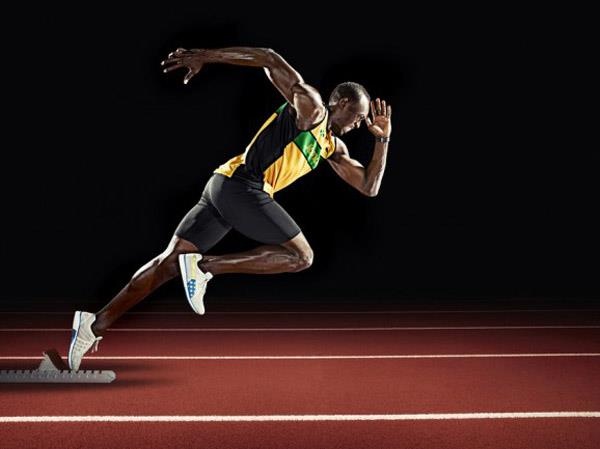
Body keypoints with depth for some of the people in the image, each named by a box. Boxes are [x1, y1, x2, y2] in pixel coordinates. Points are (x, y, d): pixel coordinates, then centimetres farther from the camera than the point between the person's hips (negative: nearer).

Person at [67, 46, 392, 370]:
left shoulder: (333, 146, 26)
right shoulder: (312, 107, 0)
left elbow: (369, 187, 24)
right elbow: (269, 58, -7)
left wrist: (383, 138, 18)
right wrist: (204, 56, -14)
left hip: (223, 187, 9)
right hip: (241, 185, -9)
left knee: (170, 262, 4)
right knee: (301, 256, -5)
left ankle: (97, 323, 1)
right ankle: (206, 266, -16)